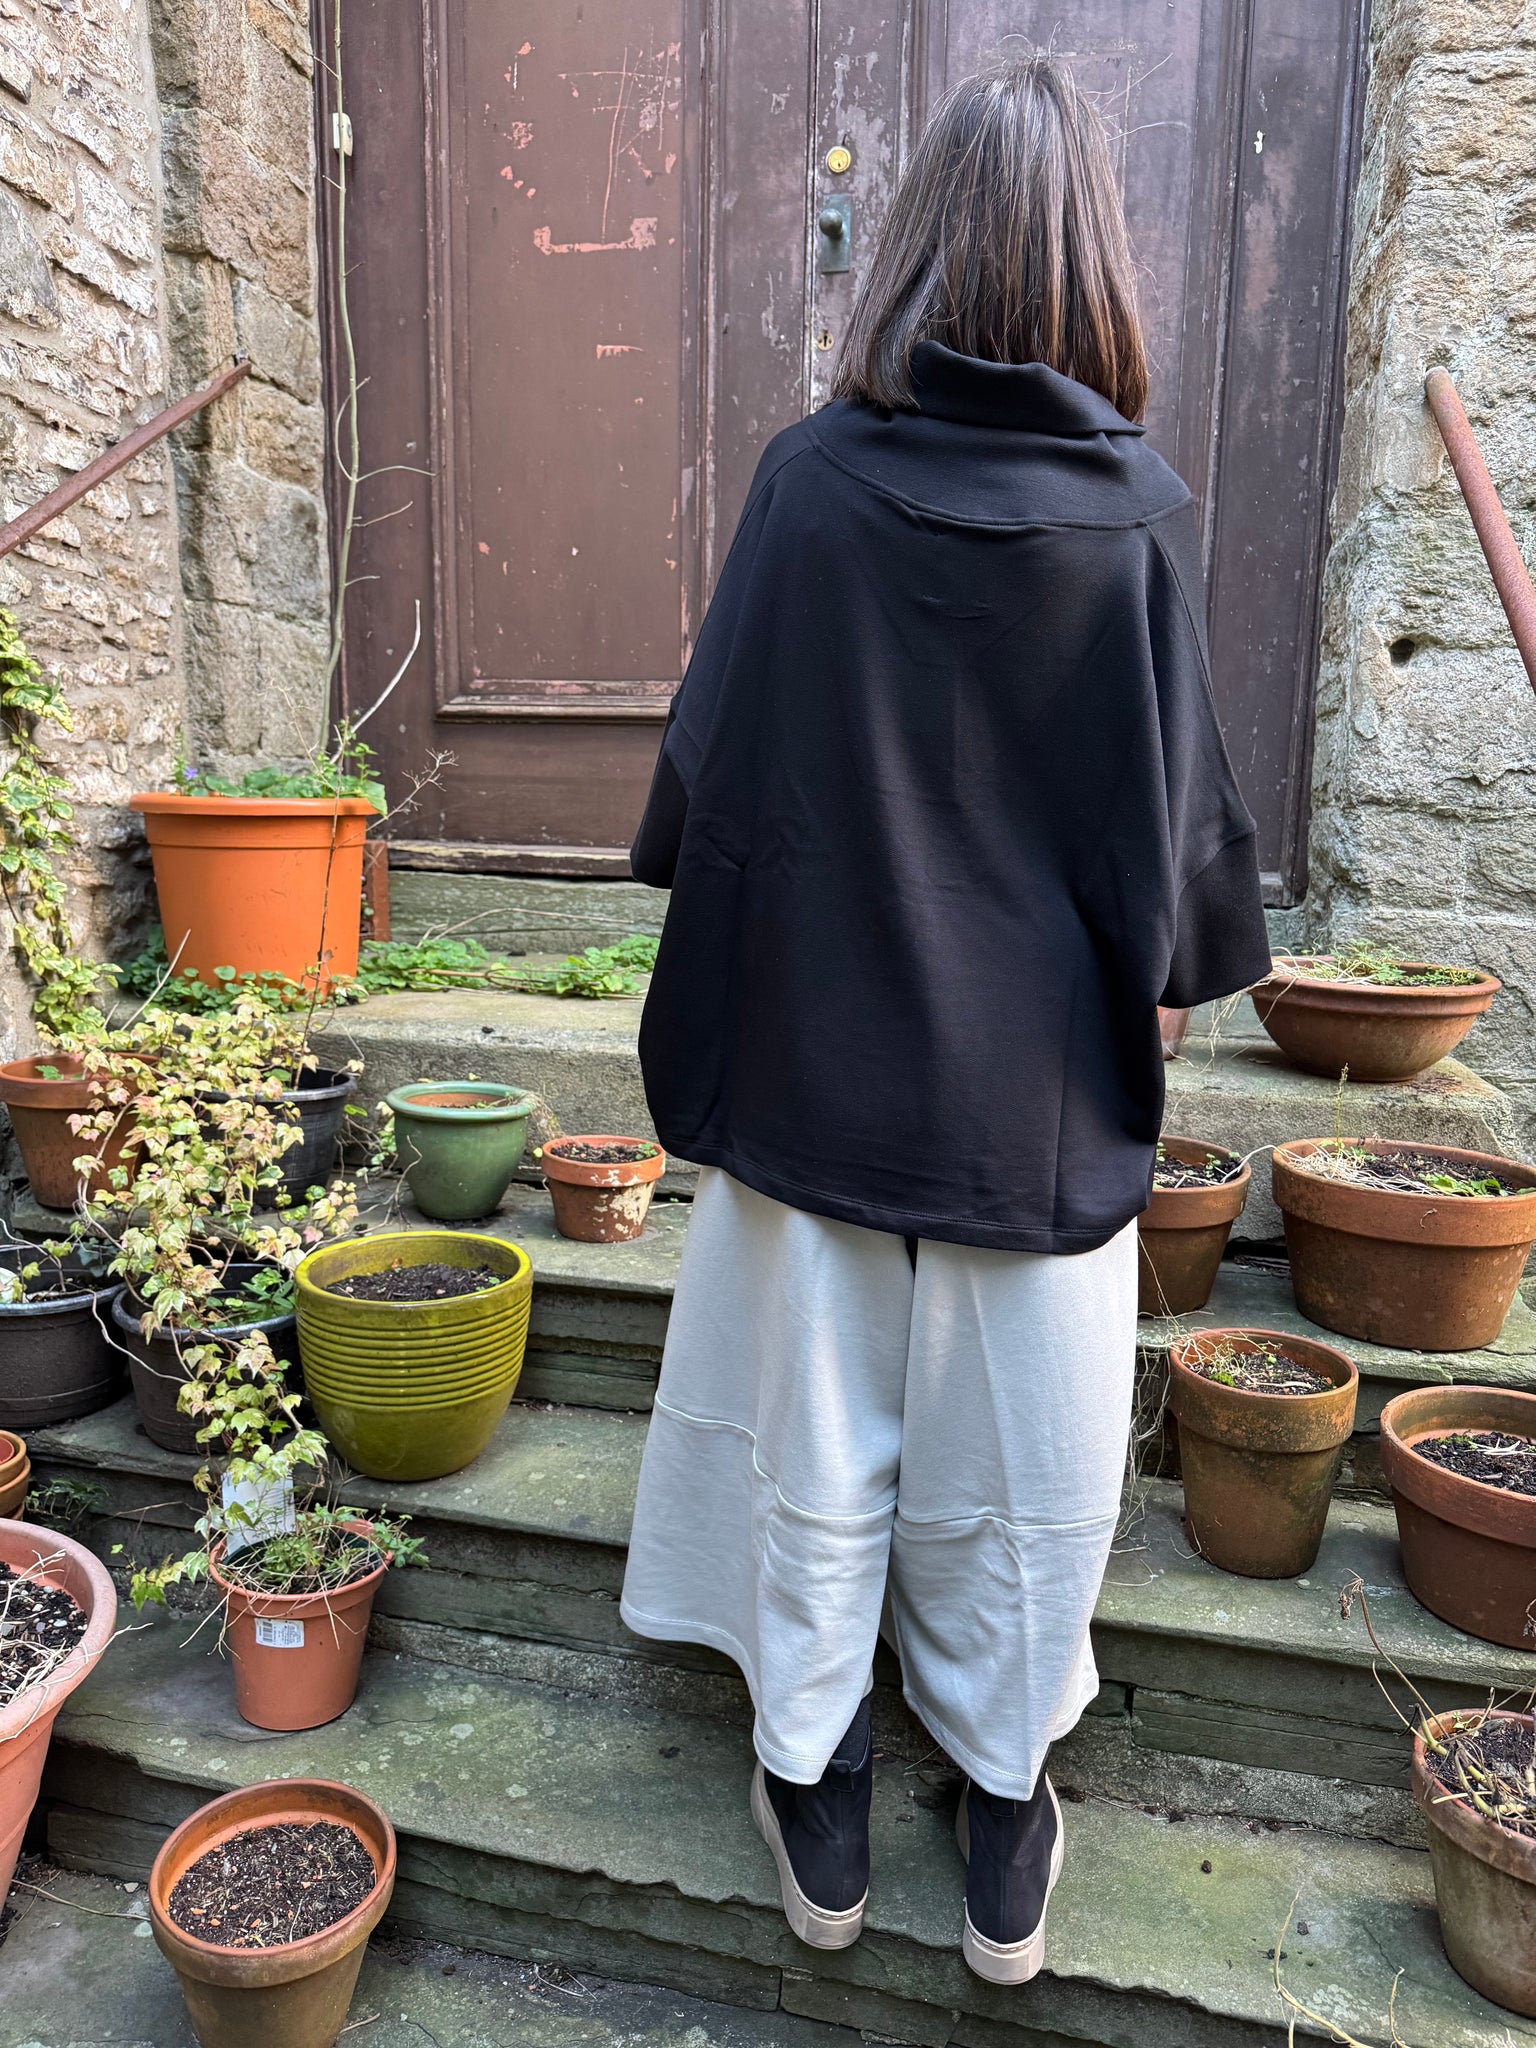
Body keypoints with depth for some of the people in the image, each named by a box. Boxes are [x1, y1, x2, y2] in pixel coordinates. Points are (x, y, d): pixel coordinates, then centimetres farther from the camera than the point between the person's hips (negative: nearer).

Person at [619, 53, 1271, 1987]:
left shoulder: (808, 478, -7)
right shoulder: (1142, 515, -8)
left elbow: (707, 769, -4)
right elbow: (1182, 818, -4)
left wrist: (720, 1011, 12)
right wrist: (1161, 976, 15)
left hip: (820, 1058, 0)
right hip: (1039, 1083, 0)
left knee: (815, 1431, 16)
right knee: (1018, 1462, 15)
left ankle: (815, 1802, 34)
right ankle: (1005, 1831, 34)